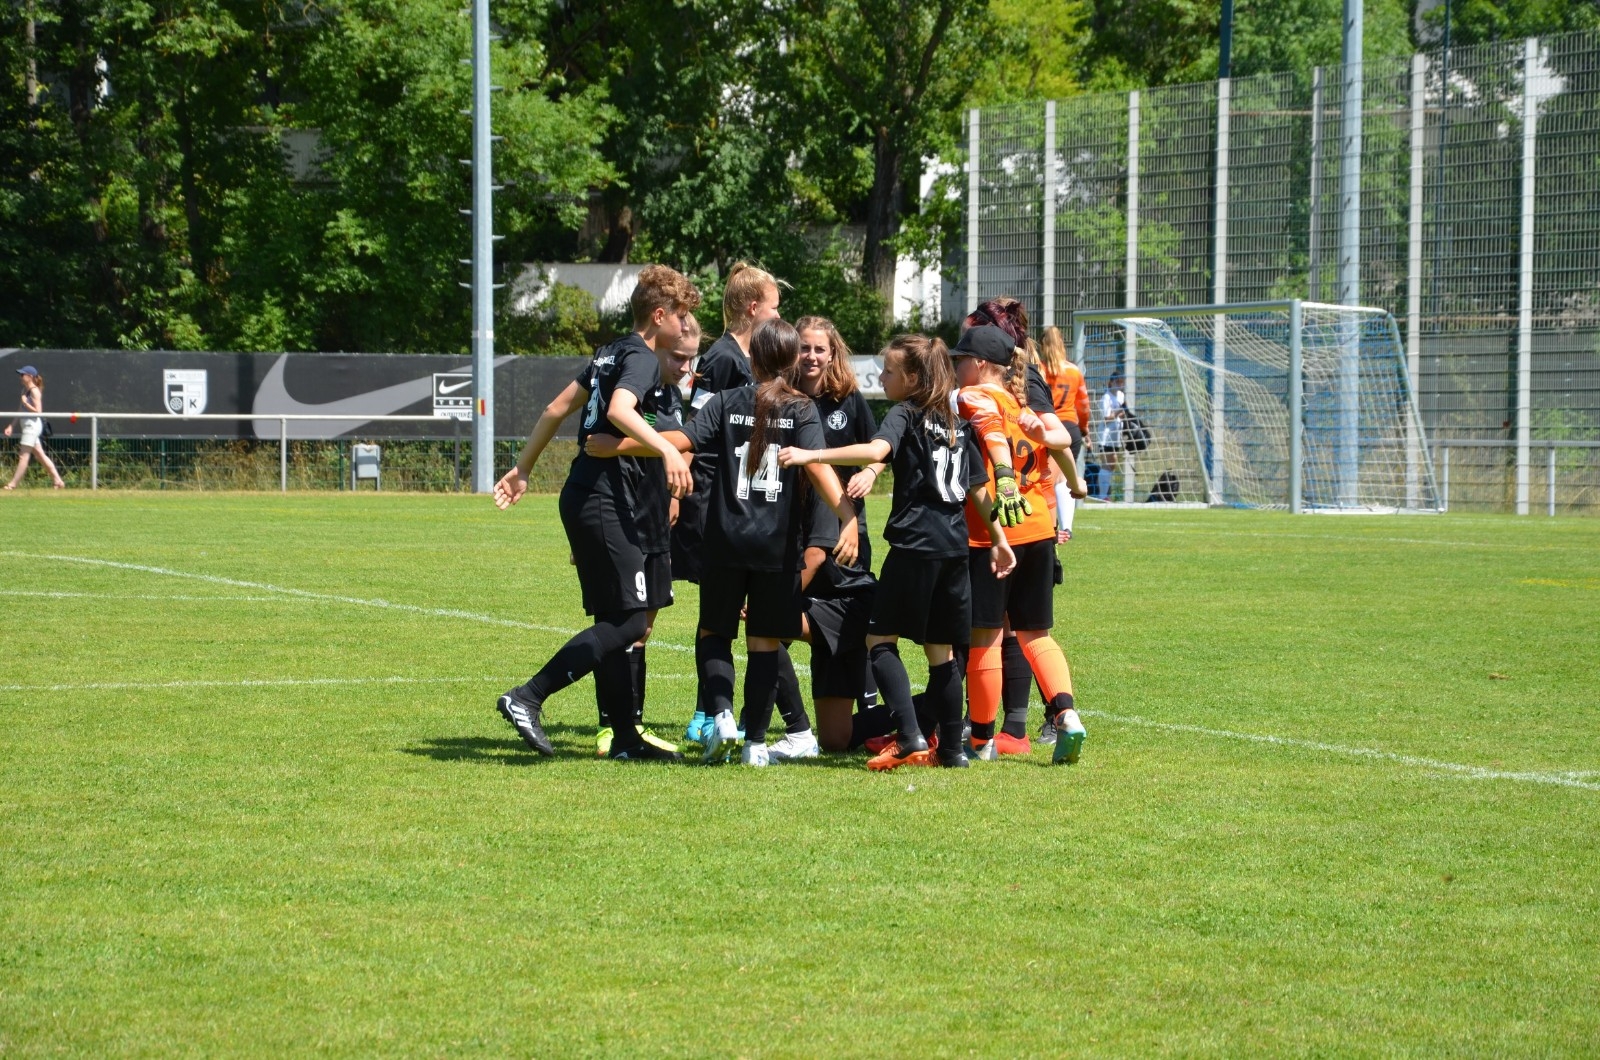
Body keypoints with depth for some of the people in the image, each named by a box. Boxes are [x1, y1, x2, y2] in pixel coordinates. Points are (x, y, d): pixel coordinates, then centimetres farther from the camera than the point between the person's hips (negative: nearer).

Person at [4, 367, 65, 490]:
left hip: (32, 425, -10)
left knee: (23, 456, -7)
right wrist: (11, 426, 18)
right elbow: (22, 411, 21)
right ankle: (58, 481, 10)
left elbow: (38, 411, -18)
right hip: (27, 425, 10)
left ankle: (12, 484, -5)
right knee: (40, 455, 9)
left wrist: (25, 402, -15)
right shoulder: (25, 390, 16)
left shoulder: (34, 391, -12)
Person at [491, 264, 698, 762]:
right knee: (628, 621, -11)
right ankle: (527, 698, -14)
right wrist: (668, 450, -41)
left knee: (618, 619, 11)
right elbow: (620, 411, -29)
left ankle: (625, 739, 13)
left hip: (585, 498, 10)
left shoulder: (612, 354, 18)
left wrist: (522, 469, 30)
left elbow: (557, 409, 23)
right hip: (606, 502, -10)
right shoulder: (642, 359, -9)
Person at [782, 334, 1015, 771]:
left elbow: (876, 449, -26)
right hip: (954, 547, 7)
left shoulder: (906, 415, -5)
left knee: (880, 638, -1)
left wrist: (812, 455, -32)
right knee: (941, 650, 12)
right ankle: (952, 748, 12)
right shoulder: (958, 424, 16)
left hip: (914, 544, -7)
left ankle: (910, 737, -15)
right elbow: (979, 488, 18)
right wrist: (999, 539, 26)